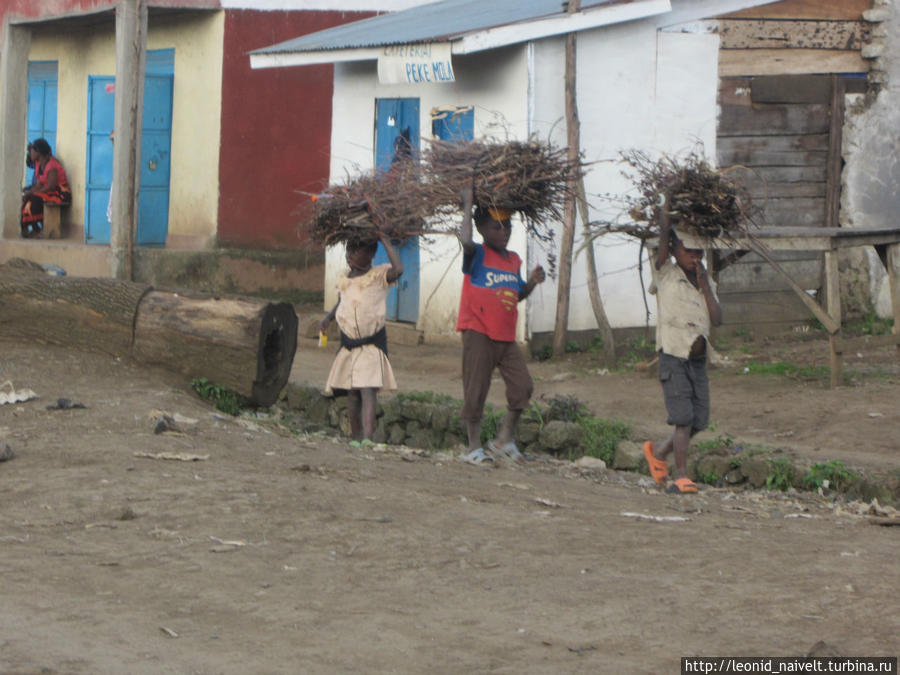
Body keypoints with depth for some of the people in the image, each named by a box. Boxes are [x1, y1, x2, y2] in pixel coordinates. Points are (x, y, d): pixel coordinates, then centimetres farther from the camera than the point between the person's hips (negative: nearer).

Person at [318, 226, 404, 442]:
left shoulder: (379, 276, -6)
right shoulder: (343, 279, 11)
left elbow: (398, 269, -27)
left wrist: (385, 241, -19)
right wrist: (328, 318, 9)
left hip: (372, 342, -6)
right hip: (348, 343, 6)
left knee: (368, 390, -17)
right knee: (351, 392, 8)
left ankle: (367, 437, -26)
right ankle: (355, 436, 17)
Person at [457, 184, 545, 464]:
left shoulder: (514, 260, 14)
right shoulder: (478, 255, -6)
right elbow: (466, 240, -29)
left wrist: (532, 282, 3)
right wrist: (468, 205, -21)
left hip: (506, 336, 6)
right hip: (478, 333, -6)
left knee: (523, 386, -1)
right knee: (475, 392, -2)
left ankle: (505, 439, 13)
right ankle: (475, 447, 7)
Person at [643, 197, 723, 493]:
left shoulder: (707, 282, 14)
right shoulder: (666, 275, -1)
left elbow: (717, 319, 2)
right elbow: (664, 234, -11)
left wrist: (704, 285, -4)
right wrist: (668, 196, -8)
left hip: (698, 360, 6)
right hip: (673, 357, -6)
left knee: (699, 420, 6)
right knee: (683, 418, -14)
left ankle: (658, 453, 28)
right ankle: (681, 477, -13)